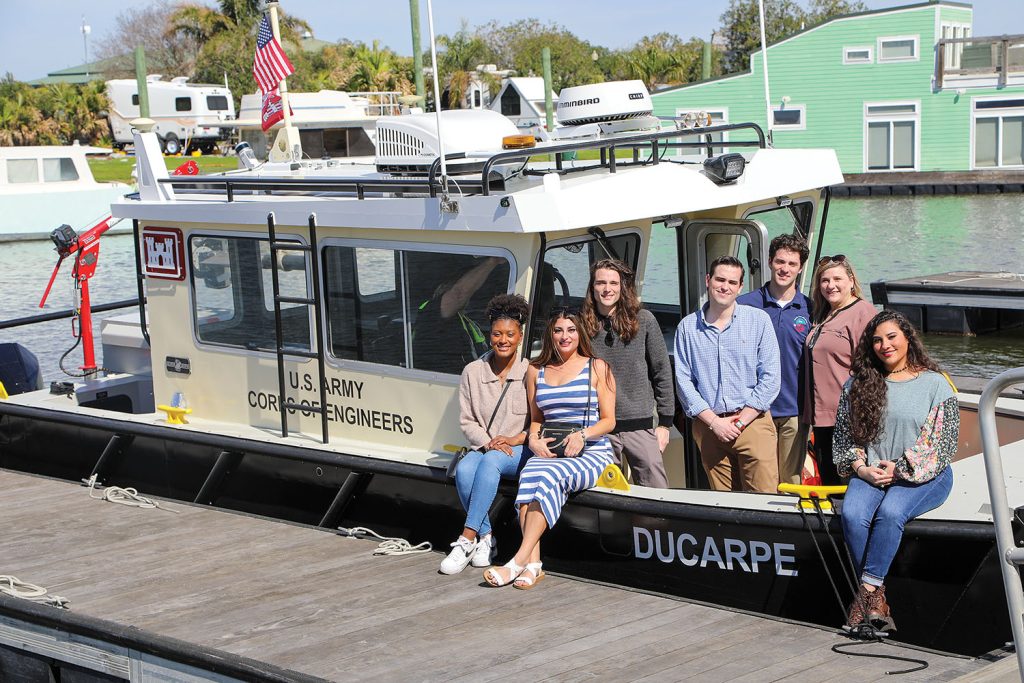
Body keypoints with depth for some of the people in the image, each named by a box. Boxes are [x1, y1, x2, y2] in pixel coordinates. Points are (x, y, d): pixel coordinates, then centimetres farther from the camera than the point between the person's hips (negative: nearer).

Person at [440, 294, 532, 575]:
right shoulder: (473, 372, 6)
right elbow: (467, 421, 6)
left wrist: (516, 439, -15)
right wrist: (488, 442, -11)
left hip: (520, 449, -3)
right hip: (484, 446, 3)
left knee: (491, 461, -35)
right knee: (464, 469, -30)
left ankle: (467, 540, -33)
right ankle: (485, 539, -18)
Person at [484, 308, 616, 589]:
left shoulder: (596, 368, 7)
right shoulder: (536, 371, 18)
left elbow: (609, 420, 4)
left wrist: (582, 434, -14)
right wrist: (534, 440, 1)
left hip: (591, 453, -3)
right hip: (548, 451, 3)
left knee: (548, 476, -34)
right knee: (530, 475, -33)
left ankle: (520, 560, -36)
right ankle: (533, 564, -40)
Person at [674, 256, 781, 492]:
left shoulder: (758, 320, 4)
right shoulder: (687, 327, 8)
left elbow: (770, 377, -1)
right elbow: (683, 380, 3)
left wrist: (740, 421, -7)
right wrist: (714, 421, -7)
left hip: (753, 422, -1)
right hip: (708, 426, 1)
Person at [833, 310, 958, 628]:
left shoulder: (935, 384, 4)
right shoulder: (857, 384, 14)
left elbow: (944, 441, -3)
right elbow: (844, 434, 12)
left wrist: (900, 470, -10)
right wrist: (862, 468, -5)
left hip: (923, 476, -3)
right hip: (870, 473, 3)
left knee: (890, 512, -33)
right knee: (852, 515, -28)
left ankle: (868, 590, -28)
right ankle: (877, 596, -22)